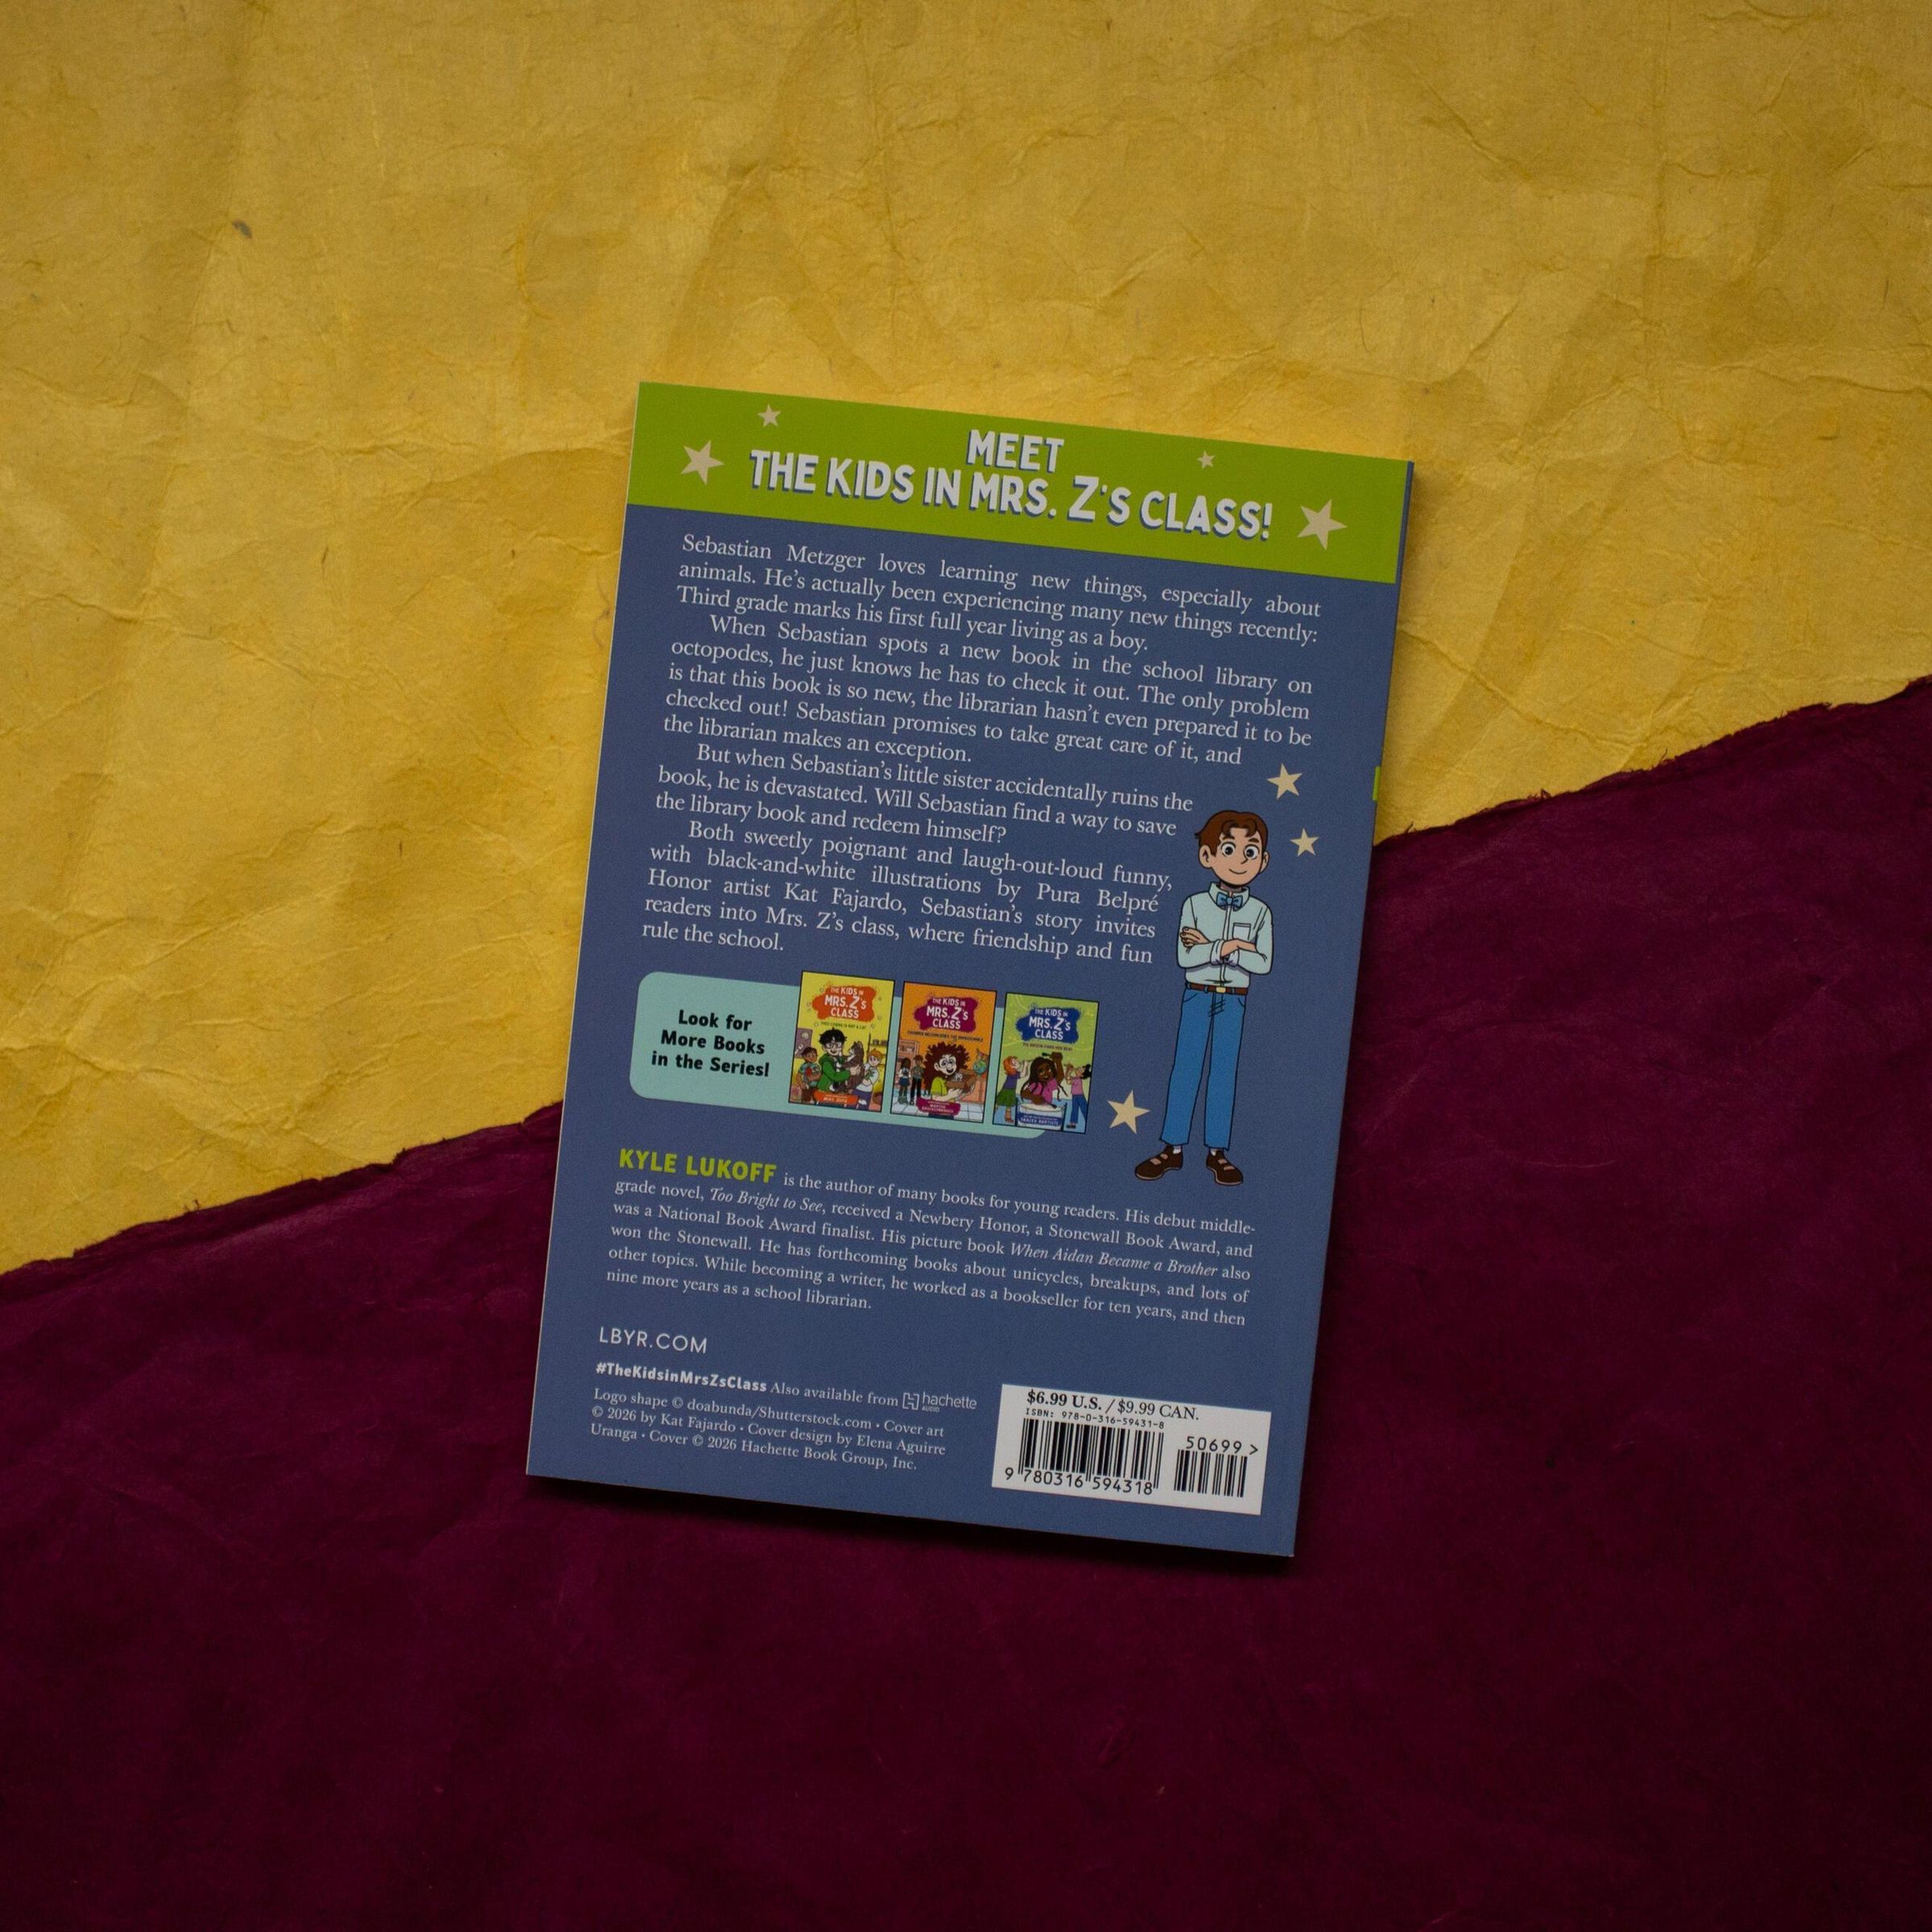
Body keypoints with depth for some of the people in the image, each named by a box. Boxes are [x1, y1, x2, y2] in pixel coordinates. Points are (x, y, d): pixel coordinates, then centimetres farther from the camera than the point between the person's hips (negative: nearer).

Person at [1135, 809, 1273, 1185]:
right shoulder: (1194, 904, -3)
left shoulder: (1260, 911, -1)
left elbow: (1263, 963, -11)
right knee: (1185, 1069, 3)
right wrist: (1228, 947, -18)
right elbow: (1184, 957, -12)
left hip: (1234, 1001, 1)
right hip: (1197, 996, -1)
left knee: (1224, 1072, 5)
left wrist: (1210, 946, -16)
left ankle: (1217, 1151, 13)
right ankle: (1173, 1148, 11)